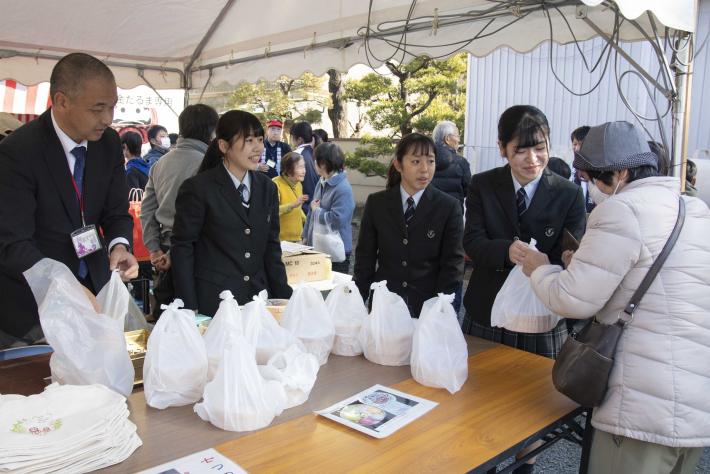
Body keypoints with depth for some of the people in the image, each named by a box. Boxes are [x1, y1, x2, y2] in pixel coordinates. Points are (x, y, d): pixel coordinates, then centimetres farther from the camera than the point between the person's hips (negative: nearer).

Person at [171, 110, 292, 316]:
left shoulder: (268, 188, 8)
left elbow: (271, 247, 11)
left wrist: (284, 299, 5)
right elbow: (182, 249, -6)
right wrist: (189, 311, -11)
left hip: (258, 300, 5)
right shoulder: (197, 188, -7)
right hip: (211, 305, -4)